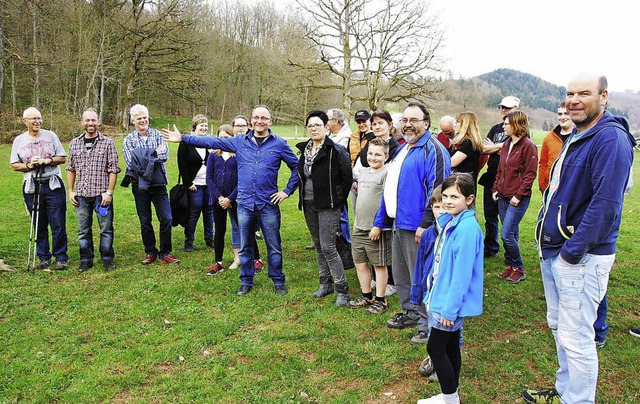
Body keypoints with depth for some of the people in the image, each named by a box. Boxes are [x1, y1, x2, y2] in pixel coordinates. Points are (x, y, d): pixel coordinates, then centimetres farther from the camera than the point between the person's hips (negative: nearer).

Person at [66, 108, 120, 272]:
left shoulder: (108, 143, -1)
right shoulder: (75, 143, 9)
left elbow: (113, 169, -3)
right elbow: (71, 169, 14)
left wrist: (109, 192, -8)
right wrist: (70, 191, 8)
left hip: (102, 194, -3)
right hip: (81, 194, 3)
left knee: (106, 228, 3)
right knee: (83, 230, 10)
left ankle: (107, 258, 17)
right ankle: (86, 260, 22)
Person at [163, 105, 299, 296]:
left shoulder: (279, 144, 0)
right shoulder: (240, 141, 6)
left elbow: (296, 167, 6)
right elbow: (212, 142, 6)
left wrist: (287, 191, 0)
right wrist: (183, 138, 3)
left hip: (269, 204, -2)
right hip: (245, 204, 2)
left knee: (274, 246, 6)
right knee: (245, 247, 12)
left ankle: (278, 282, 22)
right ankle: (246, 282, 26)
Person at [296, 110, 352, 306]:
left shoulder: (336, 150, -12)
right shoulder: (305, 150, 9)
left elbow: (347, 178, -9)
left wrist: (338, 201, -6)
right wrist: (303, 198, 12)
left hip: (328, 205, -7)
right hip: (309, 205, 7)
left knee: (327, 246, -10)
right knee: (318, 246, 14)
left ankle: (342, 290, 1)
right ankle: (325, 284, 28)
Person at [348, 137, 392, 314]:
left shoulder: (386, 173, -11)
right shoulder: (363, 172, 13)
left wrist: (378, 226, -17)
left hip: (377, 229, -8)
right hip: (360, 227, 8)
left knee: (379, 265, 5)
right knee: (360, 263, 14)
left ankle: (380, 300, 18)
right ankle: (367, 296, 30)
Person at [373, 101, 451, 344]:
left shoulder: (432, 150, -13)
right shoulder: (402, 149, 17)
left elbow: (437, 190, -21)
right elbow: (391, 187, 22)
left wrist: (425, 225, -25)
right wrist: (380, 221, 21)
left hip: (416, 227, -10)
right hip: (399, 224, 10)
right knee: (400, 276, 19)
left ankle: (428, 326, 15)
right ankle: (410, 313, 37)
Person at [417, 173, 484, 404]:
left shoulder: (467, 227, -21)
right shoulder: (449, 222, 7)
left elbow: (462, 272, -23)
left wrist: (450, 308, -20)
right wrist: (432, 294, 15)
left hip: (452, 301, -9)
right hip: (442, 297, 9)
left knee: (435, 347, 0)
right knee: (450, 347, 18)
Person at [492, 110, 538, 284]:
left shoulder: (528, 146, -10)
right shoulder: (506, 145, 13)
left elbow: (530, 174, -13)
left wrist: (519, 195, -17)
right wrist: (495, 189, 9)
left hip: (518, 199, -7)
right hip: (503, 197, 7)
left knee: (507, 234, -9)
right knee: (511, 234, 13)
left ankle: (518, 269, 8)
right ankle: (511, 266, 23)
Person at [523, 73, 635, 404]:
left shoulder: (611, 138, -17)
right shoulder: (575, 136, 13)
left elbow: (605, 204, -24)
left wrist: (572, 252, -21)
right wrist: (546, 237, 12)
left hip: (581, 257, -10)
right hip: (553, 250, 10)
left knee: (575, 337, -1)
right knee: (559, 326, 21)